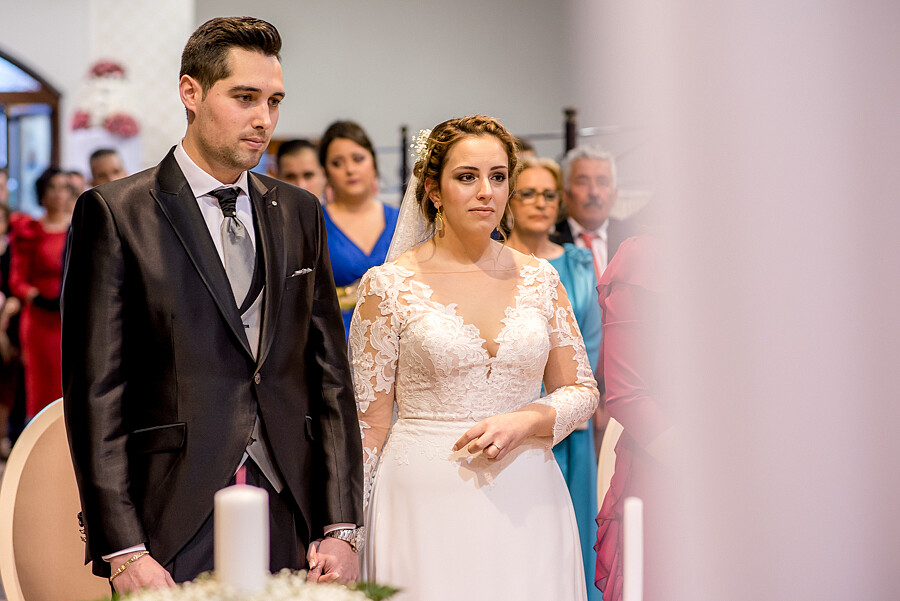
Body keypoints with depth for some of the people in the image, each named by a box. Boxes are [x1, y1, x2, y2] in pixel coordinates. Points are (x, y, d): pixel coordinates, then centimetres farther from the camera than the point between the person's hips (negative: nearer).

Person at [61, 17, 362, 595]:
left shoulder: (300, 214, 12)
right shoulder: (116, 213, -2)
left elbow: (329, 376, 10)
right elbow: (95, 392, -6)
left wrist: (340, 526, 2)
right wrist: (123, 551, -12)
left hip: (290, 524, 4)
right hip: (172, 530, -4)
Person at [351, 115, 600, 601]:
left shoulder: (539, 279, 6)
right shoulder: (388, 284, -3)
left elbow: (582, 391, 9)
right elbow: (369, 420, -1)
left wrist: (525, 422, -11)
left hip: (526, 501, 3)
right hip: (425, 502, -3)